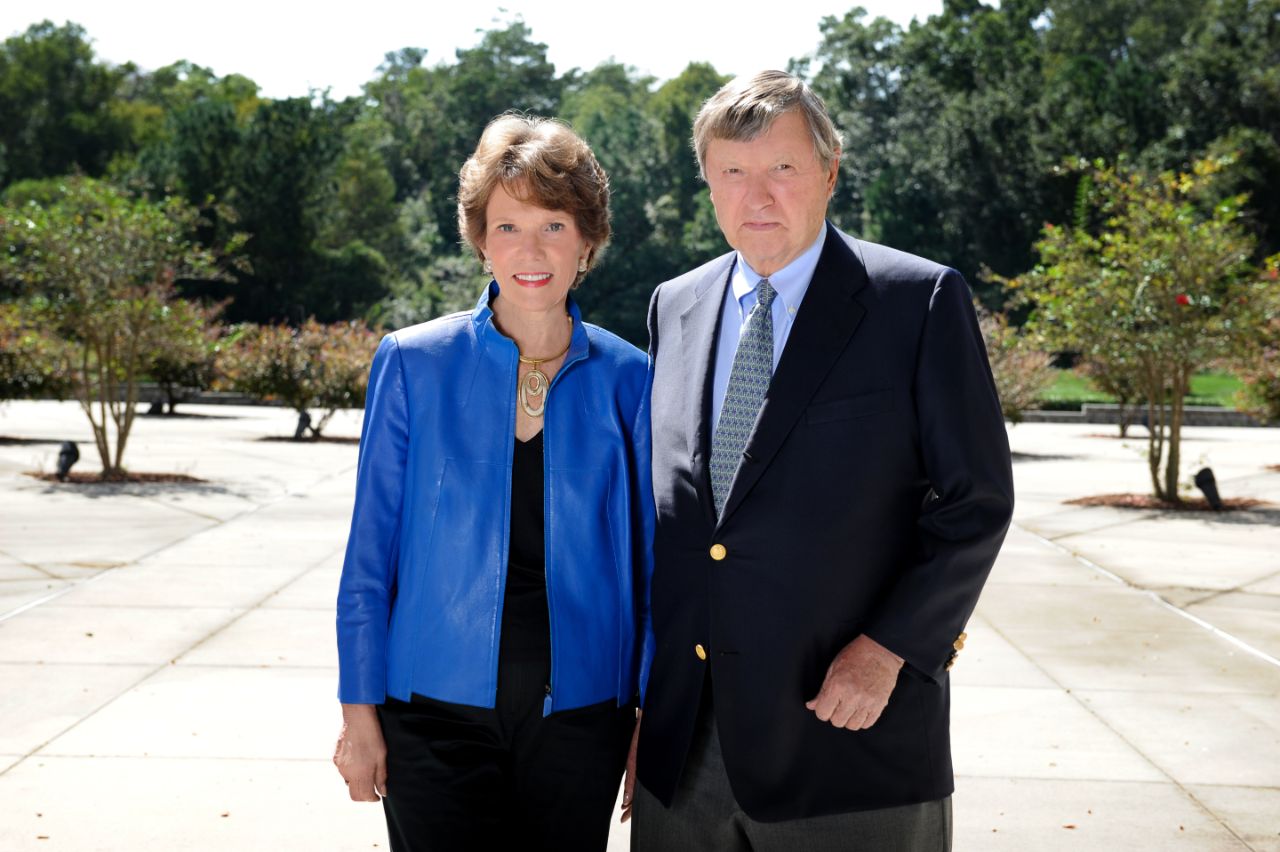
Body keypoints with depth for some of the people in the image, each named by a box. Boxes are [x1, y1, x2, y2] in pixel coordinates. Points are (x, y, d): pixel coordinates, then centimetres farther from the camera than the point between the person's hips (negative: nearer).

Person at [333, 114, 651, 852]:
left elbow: (650, 562, 5)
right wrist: (359, 713, -1)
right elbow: (370, 557, 0)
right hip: (438, 712, -1)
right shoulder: (413, 364, -3)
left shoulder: (626, 379, 0)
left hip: (579, 716, 1)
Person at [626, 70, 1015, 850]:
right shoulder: (675, 306, 11)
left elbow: (977, 501, -5)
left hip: (848, 731, -4)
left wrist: (889, 648, -13)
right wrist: (647, 677, 11)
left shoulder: (920, 301, -4)